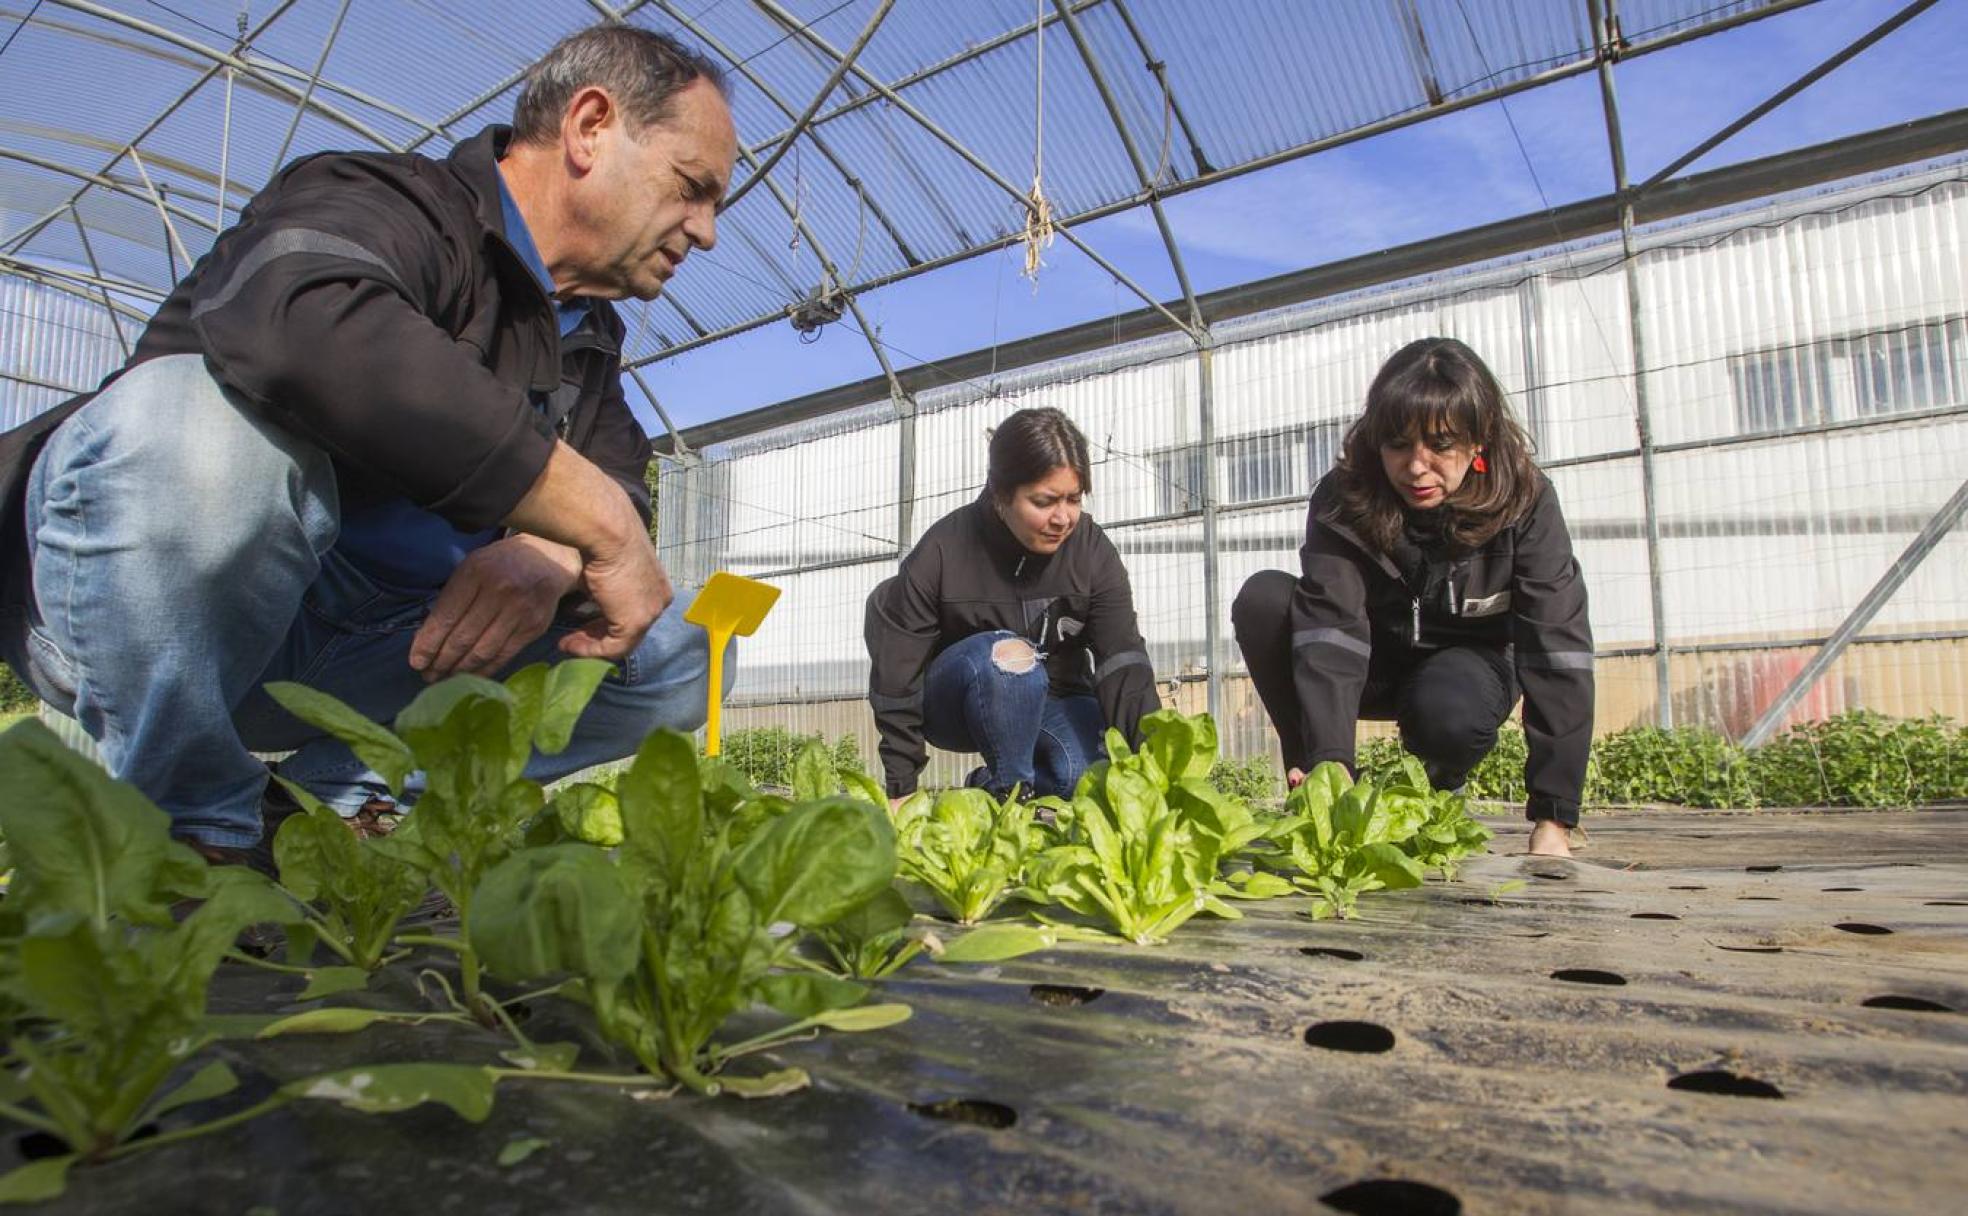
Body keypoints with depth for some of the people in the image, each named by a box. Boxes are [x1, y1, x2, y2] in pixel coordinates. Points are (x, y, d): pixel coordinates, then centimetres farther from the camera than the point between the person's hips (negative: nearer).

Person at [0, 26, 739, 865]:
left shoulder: (587, 336, 13)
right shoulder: (389, 205, -13)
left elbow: (622, 483, 1)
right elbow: (295, 323, -36)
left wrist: (551, 551, -24)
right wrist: (597, 520, -35)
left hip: (361, 655, 6)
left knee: (672, 654, -4)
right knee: (196, 417, -36)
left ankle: (333, 801, -9)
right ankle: (195, 833, -14)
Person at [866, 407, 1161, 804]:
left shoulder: (1093, 551, -15)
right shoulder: (941, 552, -21)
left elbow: (1122, 664, -21)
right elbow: (898, 675, -16)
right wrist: (901, 790, -15)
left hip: (1051, 700, 3)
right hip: (953, 703, -3)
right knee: (1008, 654, -35)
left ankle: (986, 784, 3)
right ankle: (1010, 793, -16)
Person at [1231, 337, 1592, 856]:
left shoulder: (1526, 502, -24)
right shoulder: (1342, 500, -24)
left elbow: (1559, 647, -29)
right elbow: (1330, 628, -35)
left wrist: (1553, 817, -35)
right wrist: (1329, 761, -50)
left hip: (1465, 662, -1)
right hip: (1375, 661, 1)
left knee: (1448, 711, -38)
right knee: (1262, 598, -27)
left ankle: (1436, 793, -1)